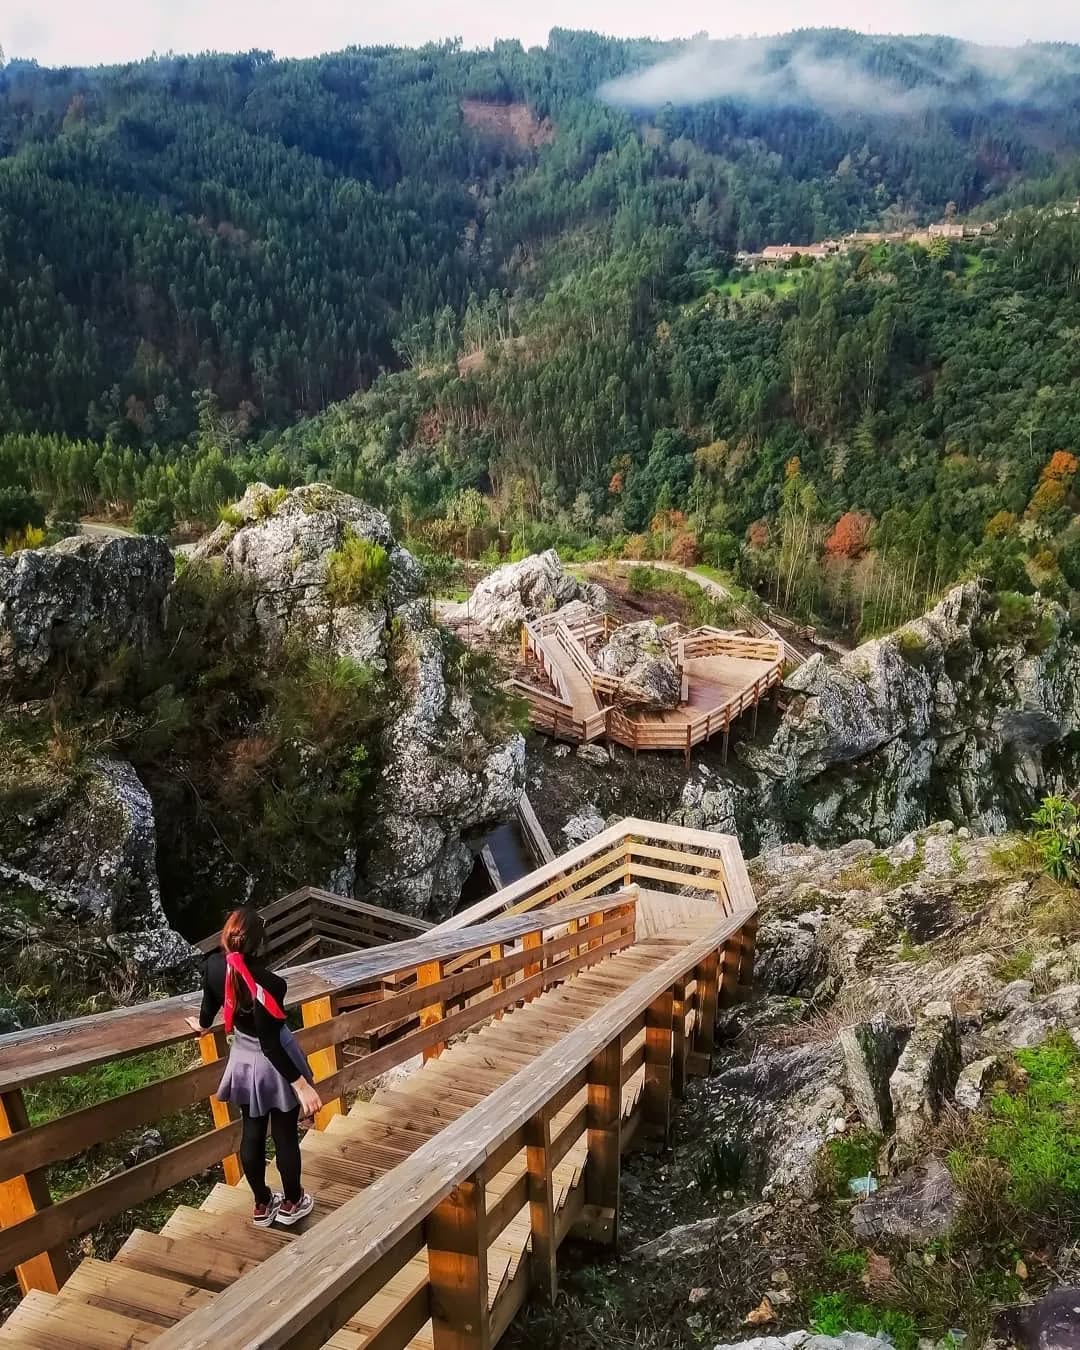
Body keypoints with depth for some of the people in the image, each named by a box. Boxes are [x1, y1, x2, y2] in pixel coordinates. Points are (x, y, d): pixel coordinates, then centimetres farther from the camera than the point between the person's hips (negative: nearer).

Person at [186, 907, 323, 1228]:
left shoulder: (214, 965, -15)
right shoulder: (264, 982, -34)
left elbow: (210, 1001, 7)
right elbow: (271, 1046, -30)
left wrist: (203, 1025, 29)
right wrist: (301, 1084, -24)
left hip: (244, 1061, 6)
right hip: (274, 1065, -6)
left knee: (252, 1134, 21)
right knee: (285, 1135, 16)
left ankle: (262, 1206, 39)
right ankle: (292, 1203, 36)